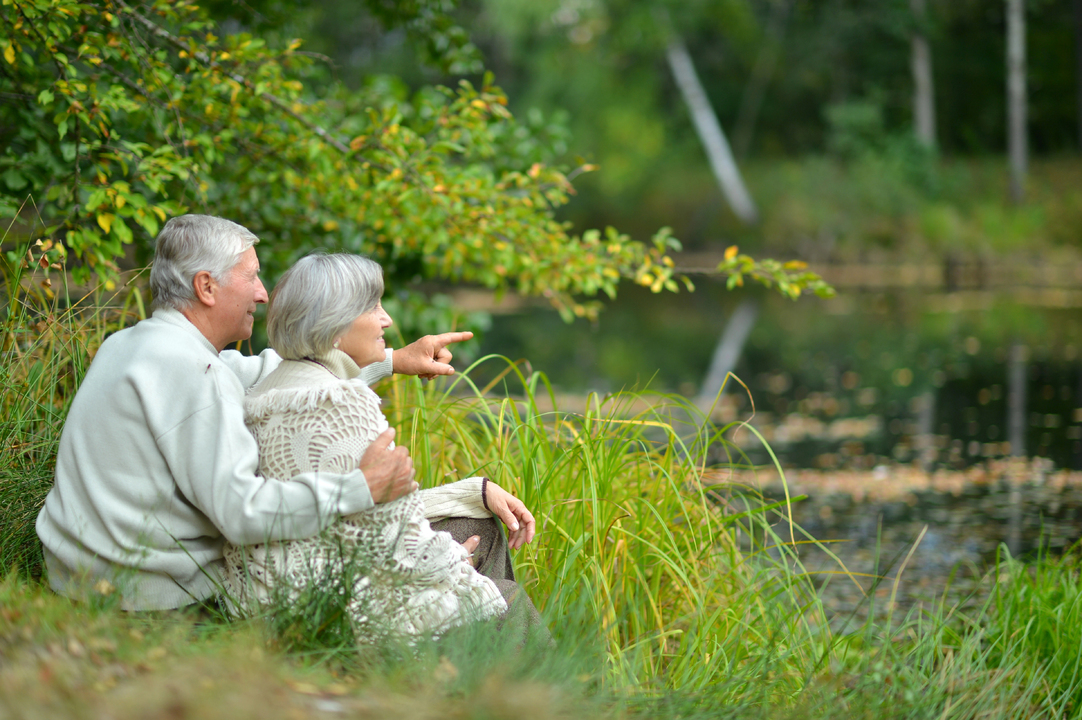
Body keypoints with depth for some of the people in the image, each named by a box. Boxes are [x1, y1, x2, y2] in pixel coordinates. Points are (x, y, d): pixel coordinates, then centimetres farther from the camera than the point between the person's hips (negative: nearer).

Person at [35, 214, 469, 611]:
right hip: (148, 592, -9)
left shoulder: (126, 343, 9)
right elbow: (242, 512, -27)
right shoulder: (190, 370, -21)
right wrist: (362, 488, -21)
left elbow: (266, 373, 16)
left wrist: (392, 360, 18)